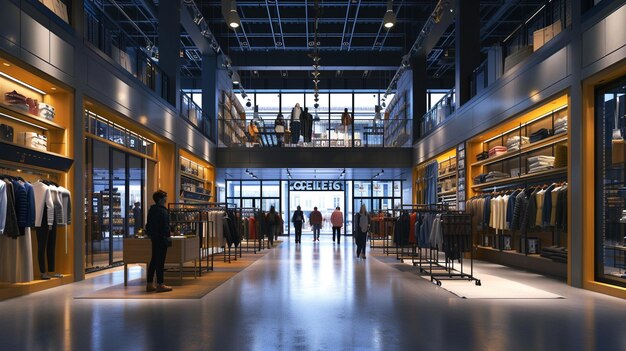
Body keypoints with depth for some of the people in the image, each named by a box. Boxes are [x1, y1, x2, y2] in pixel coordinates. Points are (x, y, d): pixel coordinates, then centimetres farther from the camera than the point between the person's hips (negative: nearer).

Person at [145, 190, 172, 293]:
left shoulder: (152, 210, 14)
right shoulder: (162, 211, -15)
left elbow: (148, 225, 19)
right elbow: (165, 226, -19)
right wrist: (167, 236, -12)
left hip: (154, 238, 9)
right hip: (161, 239, -9)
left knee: (154, 261, 13)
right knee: (160, 261, -5)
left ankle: (149, 284, 16)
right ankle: (160, 285, -1)